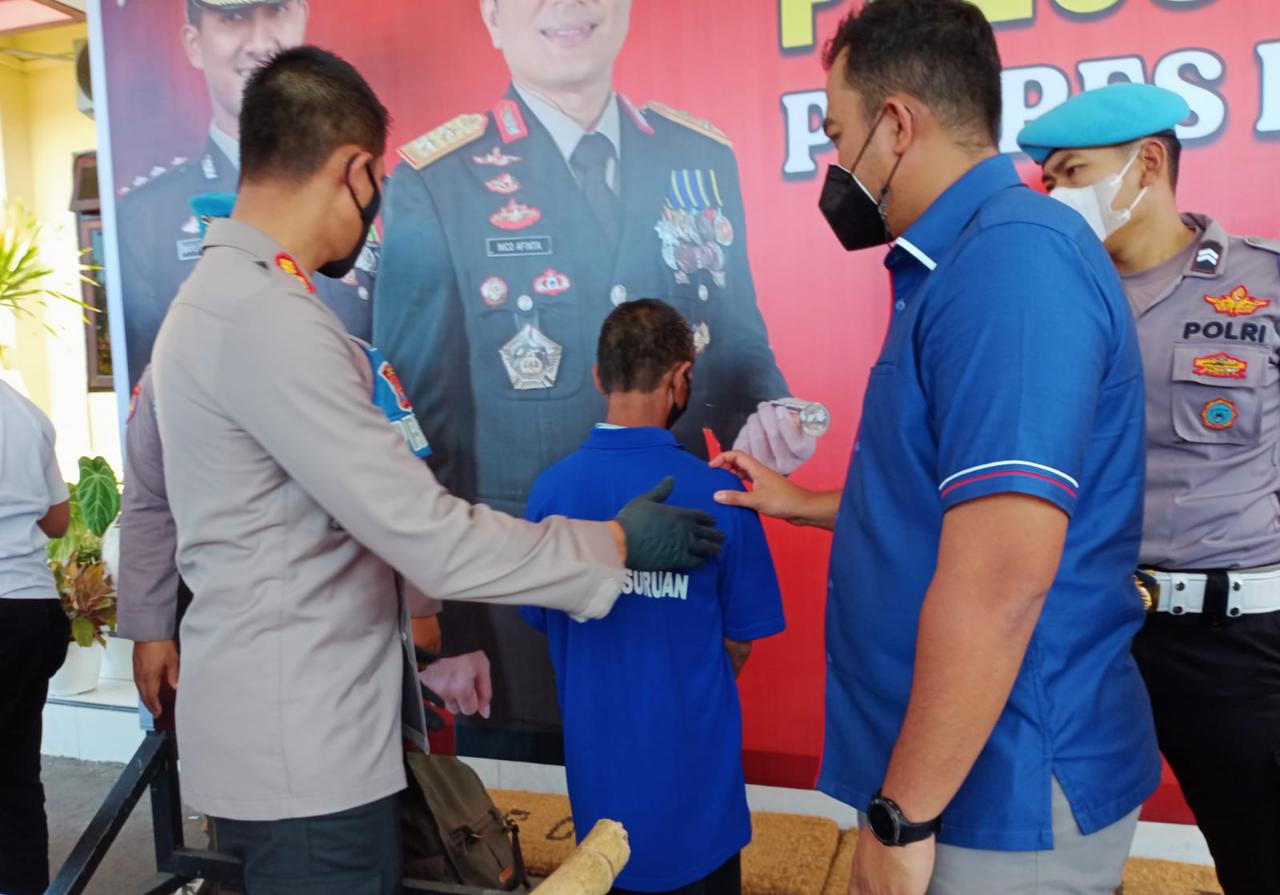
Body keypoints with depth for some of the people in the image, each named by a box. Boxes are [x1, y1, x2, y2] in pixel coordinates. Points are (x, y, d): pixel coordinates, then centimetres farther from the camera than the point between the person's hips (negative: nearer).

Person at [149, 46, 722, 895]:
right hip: (298, 744, -9)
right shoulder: (268, 317, -23)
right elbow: (430, 538, -24)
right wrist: (615, 544, -12)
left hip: (297, 723, 9)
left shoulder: (220, 294, 8)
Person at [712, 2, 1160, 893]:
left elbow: (1000, 580, -29)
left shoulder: (1012, 254, -22)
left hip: (1002, 794, -9)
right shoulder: (969, 262, 11)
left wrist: (902, 817, -22)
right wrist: (801, 502, 27)